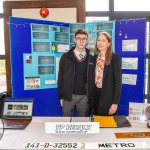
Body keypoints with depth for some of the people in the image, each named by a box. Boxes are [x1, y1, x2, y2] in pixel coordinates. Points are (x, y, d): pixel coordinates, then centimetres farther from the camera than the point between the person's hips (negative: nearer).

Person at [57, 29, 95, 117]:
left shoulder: (91, 59, 4)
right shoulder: (66, 57, 0)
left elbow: (93, 80, 5)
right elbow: (60, 78, 2)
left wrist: (91, 97, 1)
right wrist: (61, 96, -1)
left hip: (84, 97, 1)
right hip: (68, 96, 0)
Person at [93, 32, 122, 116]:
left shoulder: (115, 58, -9)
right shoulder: (95, 57, 6)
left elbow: (118, 81, -11)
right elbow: (93, 78, 9)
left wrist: (115, 103, -14)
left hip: (108, 97, -5)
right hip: (95, 96, 5)